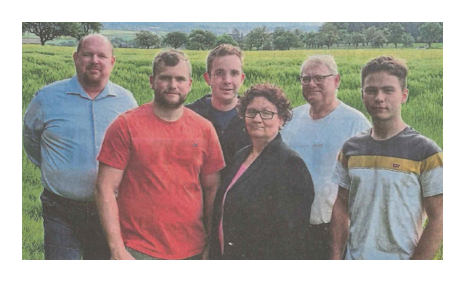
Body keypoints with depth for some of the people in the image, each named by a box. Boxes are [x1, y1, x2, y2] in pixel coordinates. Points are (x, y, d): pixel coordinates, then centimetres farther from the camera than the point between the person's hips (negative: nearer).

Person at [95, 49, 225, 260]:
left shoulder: (204, 129, 6)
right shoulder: (126, 126, -3)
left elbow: (212, 191, 10)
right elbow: (106, 189, -6)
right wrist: (117, 249, -11)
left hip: (191, 252, 3)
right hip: (138, 252, -3)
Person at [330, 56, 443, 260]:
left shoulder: (425, 151, -9)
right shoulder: (351, 148, 3)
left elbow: (438, 220, -10)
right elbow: (341, 206, 7)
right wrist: (336, 257, -2)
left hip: (402, 257, -4)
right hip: (354, 257, 4)